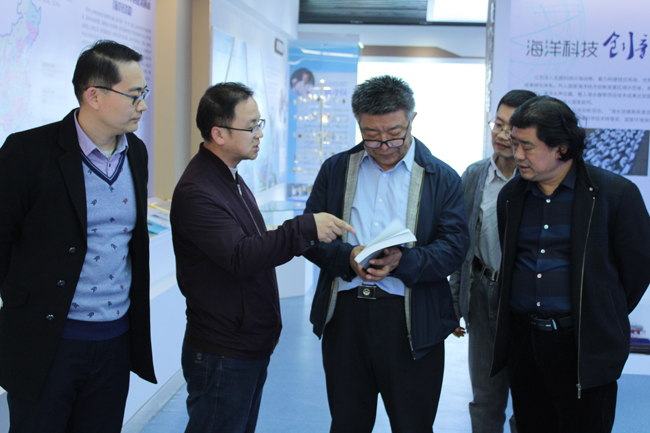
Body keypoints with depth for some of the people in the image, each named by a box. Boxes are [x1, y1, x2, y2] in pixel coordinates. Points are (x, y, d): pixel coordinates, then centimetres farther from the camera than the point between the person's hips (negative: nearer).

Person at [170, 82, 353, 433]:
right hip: (222, 354, -10)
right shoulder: (197, 192, -20)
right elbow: (241, 257, -29)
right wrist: (306, 227, -31)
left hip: (252, 347, 10)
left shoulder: (230, 177, 13)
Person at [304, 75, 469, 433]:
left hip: (411, 320, -2)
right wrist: (348, 257, -15)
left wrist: (402, 261, -23)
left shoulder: (442, 178, 2)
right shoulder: (335, 169, 9)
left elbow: (454, 246, -6)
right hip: (344, 313, 2)